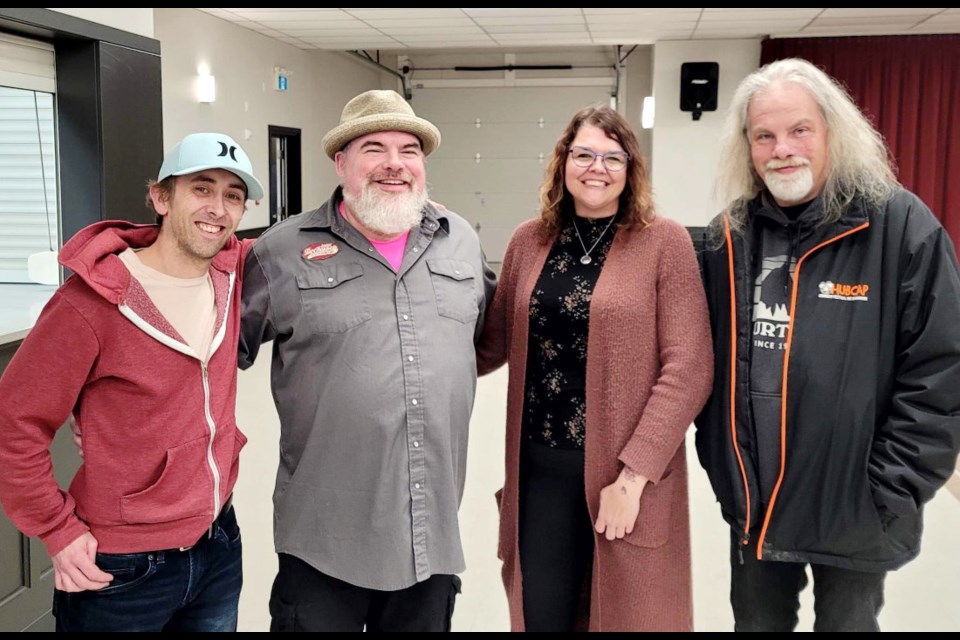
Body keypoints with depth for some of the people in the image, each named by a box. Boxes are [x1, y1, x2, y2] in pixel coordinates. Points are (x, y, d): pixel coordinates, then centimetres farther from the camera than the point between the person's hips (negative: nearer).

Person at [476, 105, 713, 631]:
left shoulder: (665, 243, -6)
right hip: (540, 466, 3)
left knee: (626, 610, 12)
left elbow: (687, 368, -11)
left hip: (629, 471, -3)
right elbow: (494, 343, 13)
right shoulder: (529, 241, 6)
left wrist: (633, 474, -16)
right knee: (541, 614, 11)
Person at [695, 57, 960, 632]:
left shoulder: (900, 227, -13)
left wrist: (890, 496, -15)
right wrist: (719, 463, 4)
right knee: (756, 621, 21)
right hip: (752, 503, 4)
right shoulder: (729, 237, 1)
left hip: (855, 509, -4)